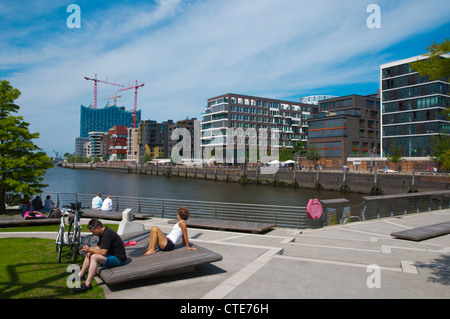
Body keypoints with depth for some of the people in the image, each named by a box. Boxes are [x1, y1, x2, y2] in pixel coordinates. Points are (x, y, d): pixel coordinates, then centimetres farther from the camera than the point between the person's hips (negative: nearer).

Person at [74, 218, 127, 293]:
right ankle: (80, 274, 18)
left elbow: (103, 252, -26)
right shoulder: (103, 233, 9)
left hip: (118, 258, -11)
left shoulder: (107, 234, -23)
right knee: (89, 254, 13)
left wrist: (89, 249, -14)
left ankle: (87, 284, -24)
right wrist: (88, 248, 0)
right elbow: (99, 247, 16)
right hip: (112, 255, 11)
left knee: (94, 257, -26)